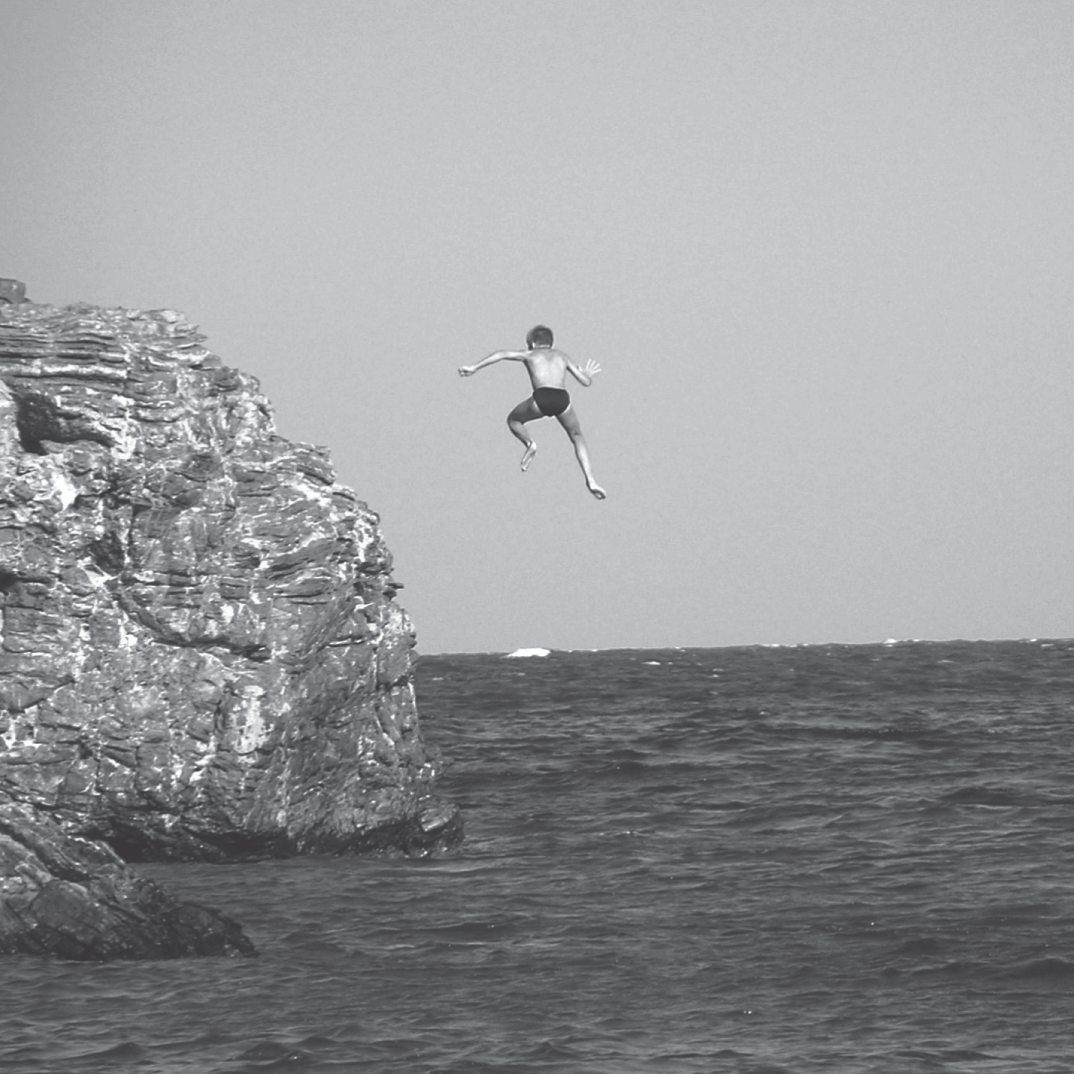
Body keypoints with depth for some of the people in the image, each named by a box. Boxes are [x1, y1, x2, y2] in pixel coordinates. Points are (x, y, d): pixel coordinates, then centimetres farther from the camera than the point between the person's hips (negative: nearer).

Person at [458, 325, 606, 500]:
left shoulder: (530, 354, 27)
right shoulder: (561, 356, 32)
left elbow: (501, 355, 16)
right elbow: (585, 381, 29)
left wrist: (474, 368, 19)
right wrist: (588, 374, 54)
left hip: (541, 397, -2)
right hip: (562, 398, 2)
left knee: (513, 420, 28)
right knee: (577, 438, 24)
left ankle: (529, 443, -2)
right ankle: (590, 480, 7)